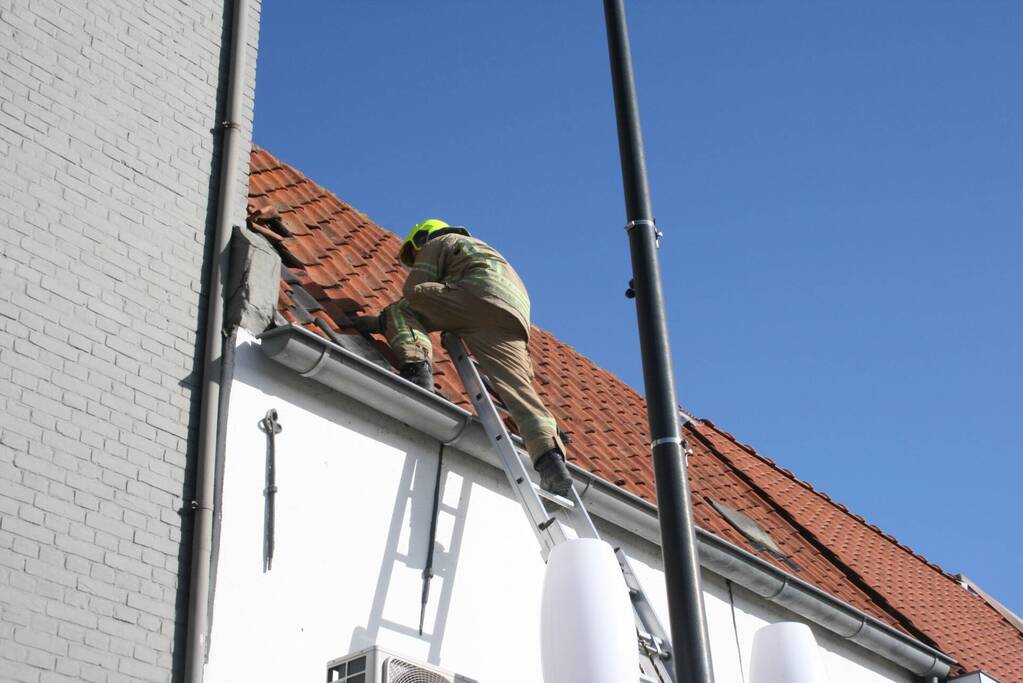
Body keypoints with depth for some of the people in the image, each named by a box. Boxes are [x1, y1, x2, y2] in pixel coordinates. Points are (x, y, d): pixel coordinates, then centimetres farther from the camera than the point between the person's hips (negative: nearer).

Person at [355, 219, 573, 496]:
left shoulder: (437, 243, 25)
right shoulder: (480, 247, 48)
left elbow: (413, 291, 11)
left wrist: (382, 321, 25)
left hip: (478, 296, -6)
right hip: (514, 319, 6)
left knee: (401, 309, 4)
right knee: (517, 389, -9)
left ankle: (417, 366, -24)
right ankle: (550, 456, -31)